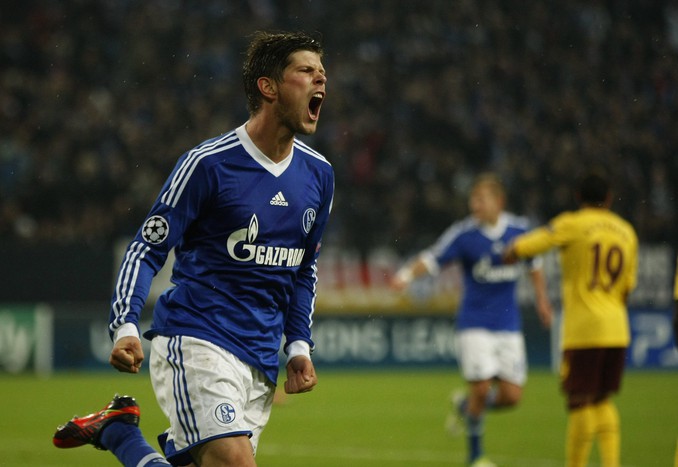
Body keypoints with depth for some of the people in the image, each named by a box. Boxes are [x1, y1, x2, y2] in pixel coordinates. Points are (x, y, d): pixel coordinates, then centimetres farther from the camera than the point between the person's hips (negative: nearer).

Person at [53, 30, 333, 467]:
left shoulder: (318, 174, 10)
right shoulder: (208, 163, -9)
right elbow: (146, 250, -5)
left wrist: (300, 346, 14)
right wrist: (125, 327, -18)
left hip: (261, 361, 7)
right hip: (194, 341, -7)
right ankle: (116, 429, -4)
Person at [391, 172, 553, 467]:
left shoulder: (519, 229, 1)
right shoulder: (463, 233, -9)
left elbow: (534, 264, 18)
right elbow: (432, 260, -12)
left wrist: (542, 299, 22)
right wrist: (407, 274, -30)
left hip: (508, 326, 3)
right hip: (474, 324, -3)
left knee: (512, 396, -2)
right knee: (482, 388, -12)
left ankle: (465, 406, 30)